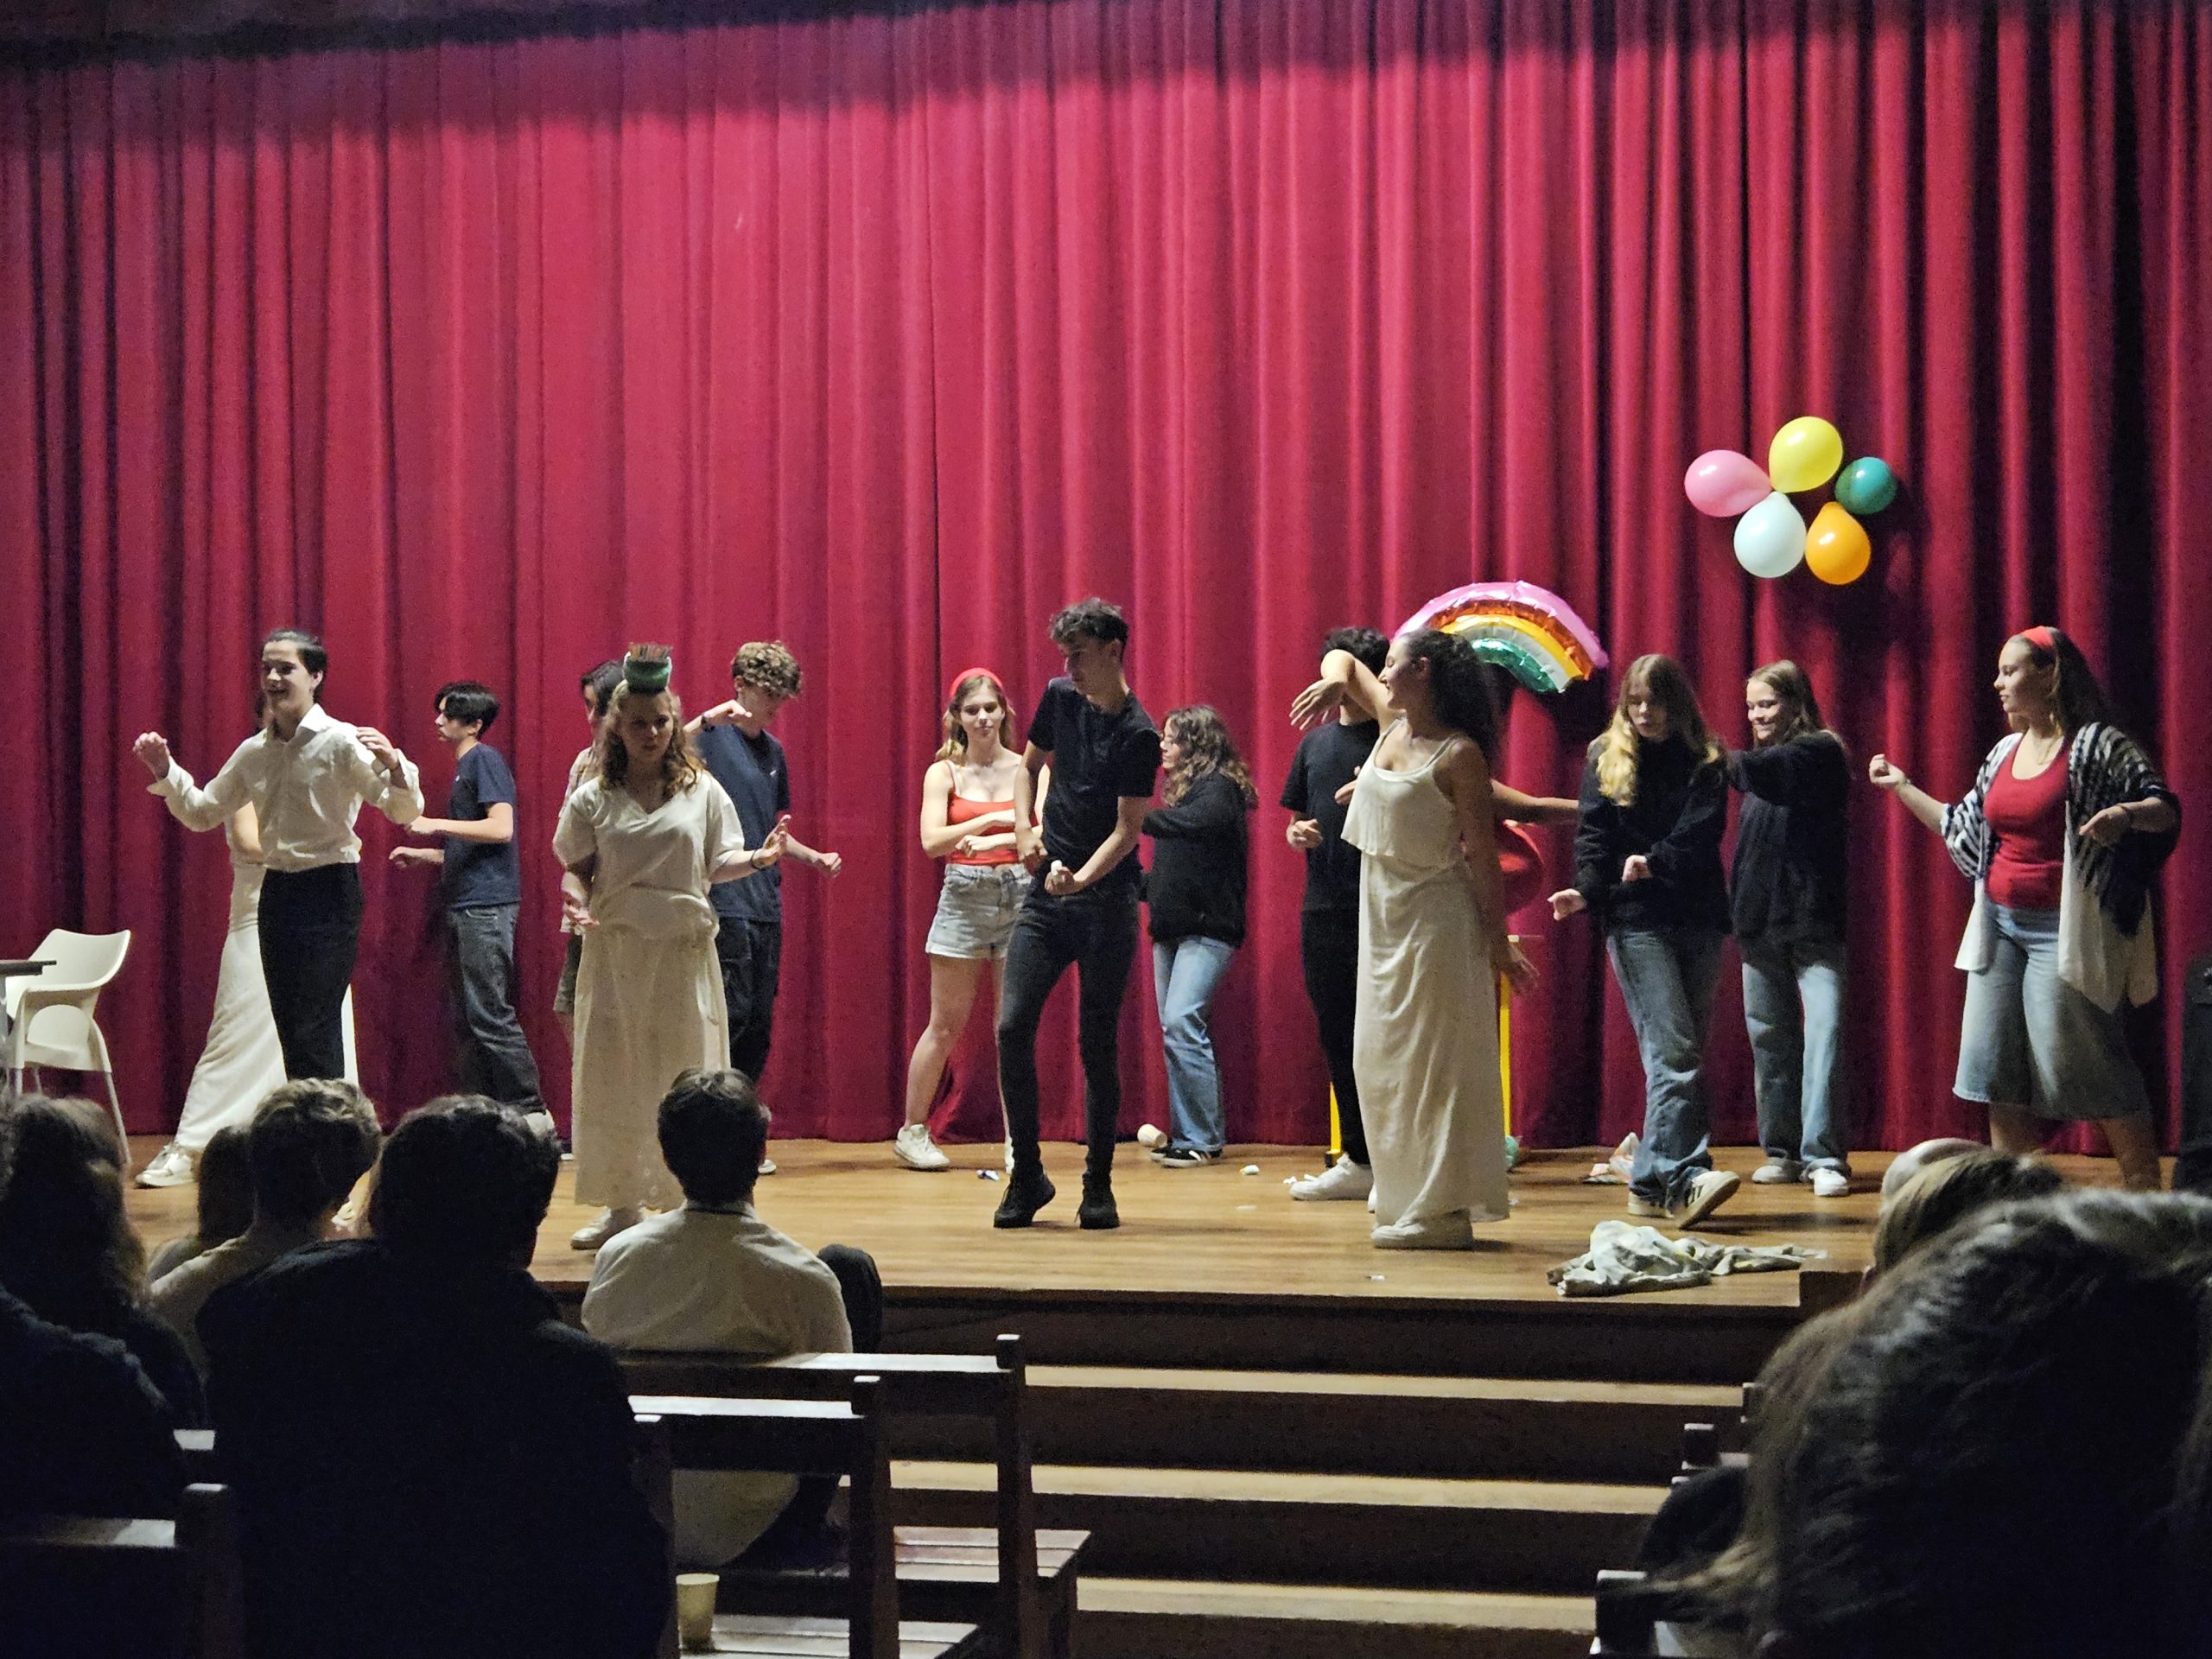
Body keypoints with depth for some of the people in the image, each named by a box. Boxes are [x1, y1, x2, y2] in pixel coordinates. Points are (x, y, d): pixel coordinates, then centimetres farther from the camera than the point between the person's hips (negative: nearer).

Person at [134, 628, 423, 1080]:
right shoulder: (254, 752, 10)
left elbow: (404, 812, -14)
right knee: (290, 1028, 9)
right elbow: (202, 812, 19)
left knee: (314, 1030, -12)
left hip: (330, 891, -7)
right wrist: (165, 771, 5)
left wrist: (394, 765, -34)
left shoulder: (341, 742, -8)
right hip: (277, 891, 7)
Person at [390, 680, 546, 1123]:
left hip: (487, 905, -10)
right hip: (465, 906, 10)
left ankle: (529, 1110, -9)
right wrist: (422, 855, 18)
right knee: (466, 1019, 10)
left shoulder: (484, 759, -8)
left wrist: (436, 825, -16)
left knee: (490, 1013, -12)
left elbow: (501, 828, -19)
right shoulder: (465, 767, 20)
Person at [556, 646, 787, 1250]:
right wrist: (579, 901, -9)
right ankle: (621, 1205, 12)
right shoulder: (593, 798, 4)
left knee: (682, 1075, 0)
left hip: (683, 951, -1)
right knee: (613, 1076, 3)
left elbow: (716, 863, 6)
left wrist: (756, 858, -12)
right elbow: (574, 869, 9)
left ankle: (684, 1203, 7)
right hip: (614, 951, 1)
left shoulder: (701, 792, 5)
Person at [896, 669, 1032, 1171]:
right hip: (964, 898, -1)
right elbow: (932, 841, -8)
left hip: (1019, 897, 1)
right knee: (946, 1025, 2)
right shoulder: (944, 773, 3)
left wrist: (995, 842, -19)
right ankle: (913, 1132, 13)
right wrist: (995, 819, -12)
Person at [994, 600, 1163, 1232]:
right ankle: (1027, 1175, 5)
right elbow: (1029, 765, 23)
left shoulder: (1138, 734, -11)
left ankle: (1098, 1186, 10)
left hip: (1106, 901, -5)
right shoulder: (1060, 698, 7)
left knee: (1098, 1043, 0)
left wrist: (1083, 877, -30)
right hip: (1046, 897, 5)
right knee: (1012, 1026, -6)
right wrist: (1024, 827, 7)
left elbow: (1127, 829, -14)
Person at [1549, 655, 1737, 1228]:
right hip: (1635, 920, -3)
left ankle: (1651, 1183, 10)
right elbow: (1594, 837, 0)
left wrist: (1654, 864, -22)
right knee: (1673, 1051, -15)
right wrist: (1586, 890, -17)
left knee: (1686, 1053, 4)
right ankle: (1681, 1177, -23)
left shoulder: (1705, 762, 8)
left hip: (1696, 918, 3)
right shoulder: (1605, 758, 8)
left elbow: (1700, 832, -6)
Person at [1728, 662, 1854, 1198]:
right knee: (1770, 1037, 9)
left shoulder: (1819, 752, -5)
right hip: (1760, 921, 8)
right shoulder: (1766, 759, 18)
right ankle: (1783, 1150, 16)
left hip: (1813, 921, -8)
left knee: (1824, 1032, -12)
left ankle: (1825, 1156, -13)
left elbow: (1761, 771, -26)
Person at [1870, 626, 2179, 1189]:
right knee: (1997, 1068, 7)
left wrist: (2125, 815, -31)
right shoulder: (2005, 754, 12)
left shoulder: (2097, 745, -9)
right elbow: (1964, 827, 22)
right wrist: (1902, 787, 23)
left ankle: (2146, 1192, 3)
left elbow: (2166, 809, -11)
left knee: (2083, 1063, -8)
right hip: (2000, 923, 8)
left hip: (2061, 927, -7)